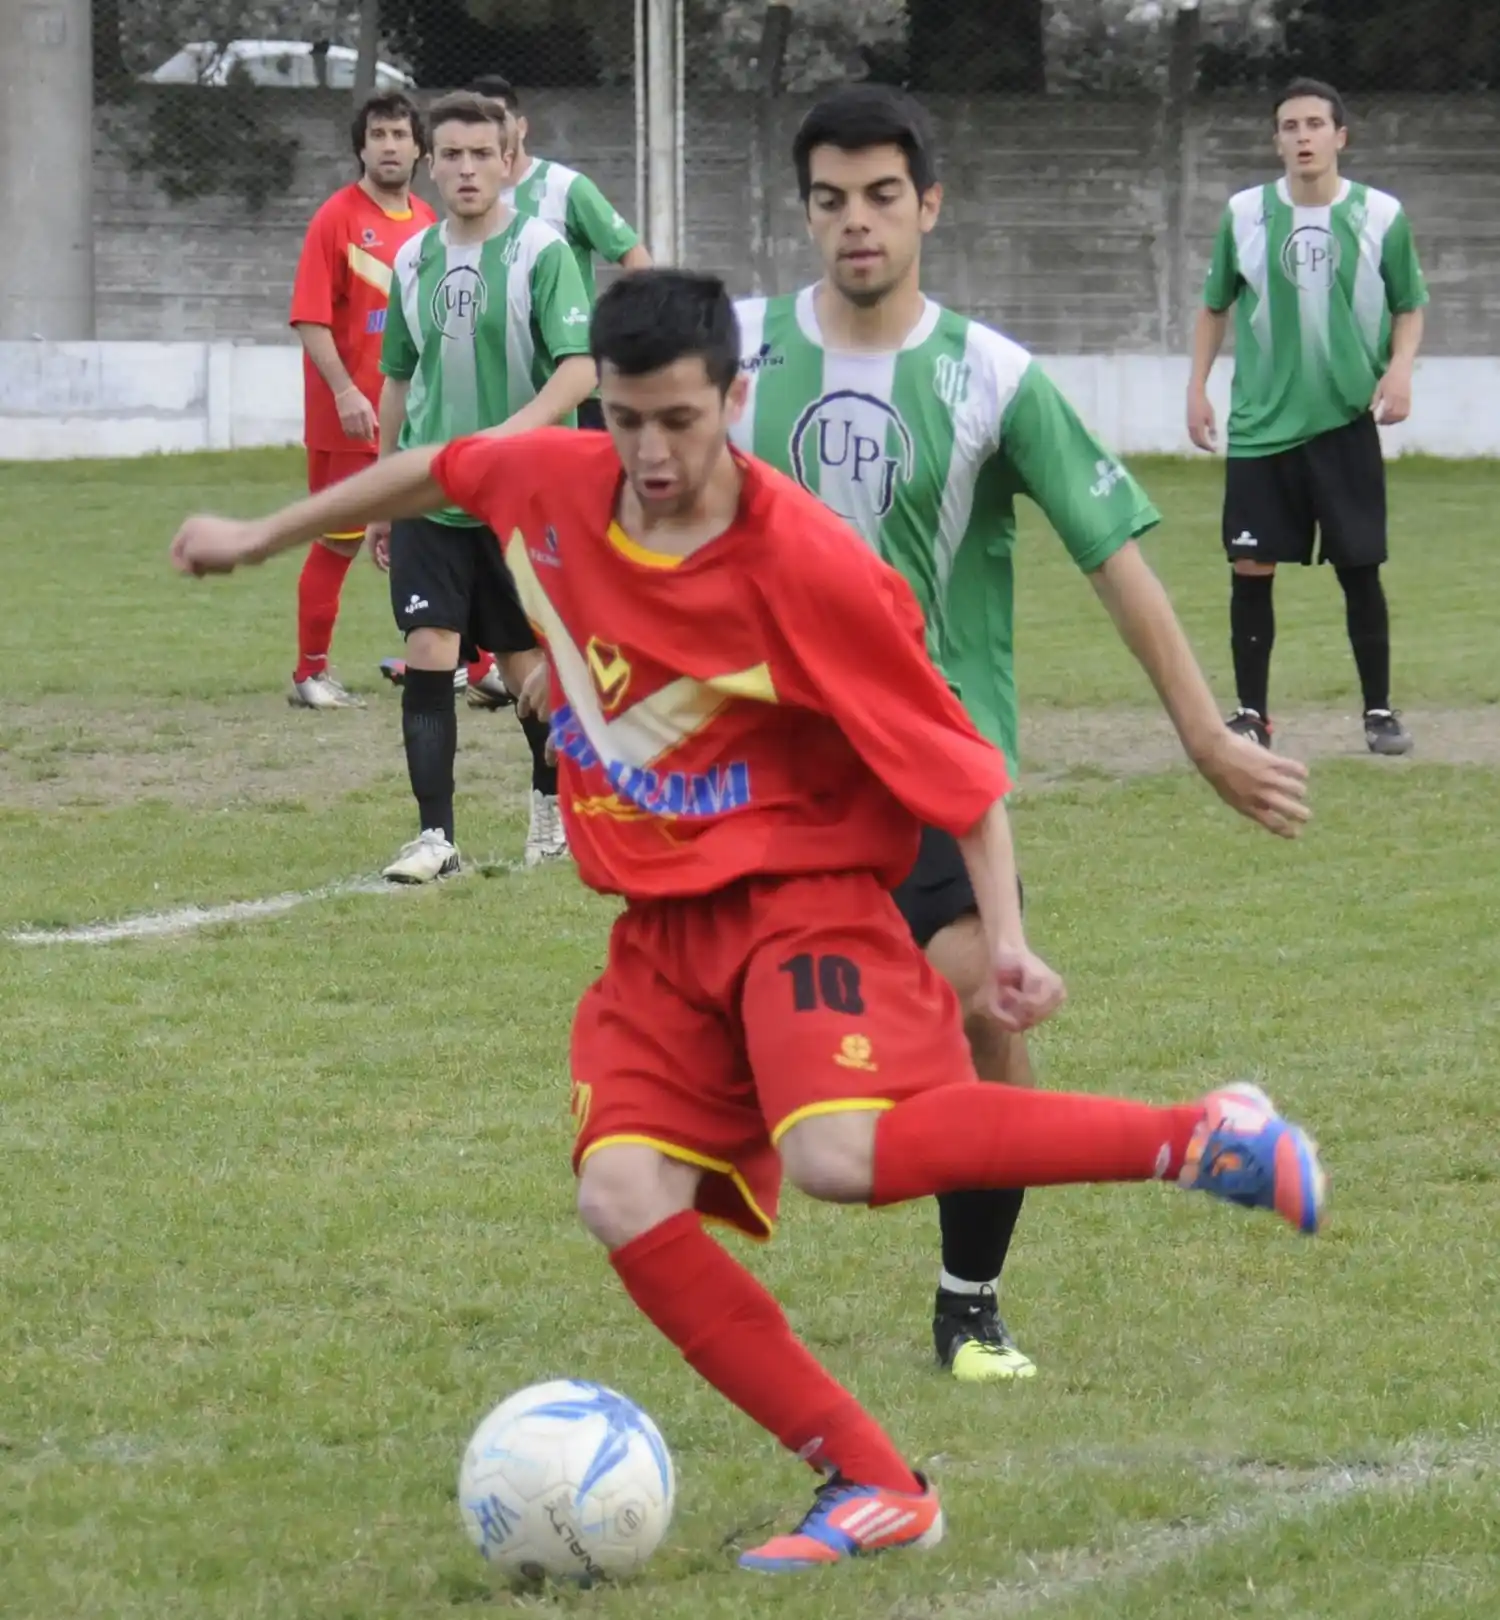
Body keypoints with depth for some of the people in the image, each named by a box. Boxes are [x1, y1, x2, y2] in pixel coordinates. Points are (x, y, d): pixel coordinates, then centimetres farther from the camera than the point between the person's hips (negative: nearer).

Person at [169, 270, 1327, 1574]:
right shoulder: (548, 484, -3)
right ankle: (875, 1489, -8)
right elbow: (435, 474, 21)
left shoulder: (809, 570, -19)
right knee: (624, 1200, -15)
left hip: (802, 892, -6)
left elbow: (954, 758, -11)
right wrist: (266, 536, 31)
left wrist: (1005, 933, -19)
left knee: (842, 1154, -33)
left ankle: (1206, 1138, -19)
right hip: (663, 927, 6)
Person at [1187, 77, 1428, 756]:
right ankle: (1251, 712, 11)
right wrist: (1197, 387, 7)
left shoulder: (1380, 215, -1)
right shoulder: (1245, 214, 1)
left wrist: (1399, 367, -9)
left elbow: (1409, 307, 8)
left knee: (1360, 570, 1)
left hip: (1347, 423, -1)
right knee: (1251, 570, -1)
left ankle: (1379, 711, 13)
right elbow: (1215, 306, 14)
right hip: (1261, 425, 1)